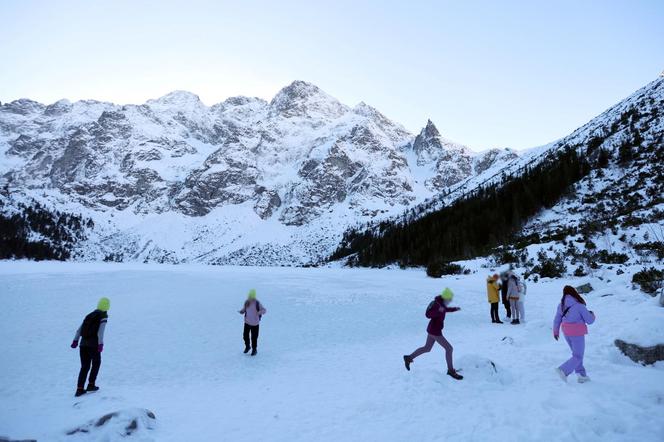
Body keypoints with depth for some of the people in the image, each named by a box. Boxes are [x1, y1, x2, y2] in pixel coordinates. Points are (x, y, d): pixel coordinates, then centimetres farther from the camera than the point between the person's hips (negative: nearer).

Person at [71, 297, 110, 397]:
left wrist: (75, 340, 12)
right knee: (96, 363, 16)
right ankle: (91, 385, 16)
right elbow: (100, 331, -16)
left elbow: (79, 329, 13)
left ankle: (79, 389, 9)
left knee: (85, 366, 13)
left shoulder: (90, 315, 16)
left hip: (83, 344, 6)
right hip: (93, 344, -5)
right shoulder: (103, 316, -4)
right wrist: (101, 344, -20)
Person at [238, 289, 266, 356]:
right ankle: (247, 346, 37)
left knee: (254, 337, 1)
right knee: (245, 335, 10)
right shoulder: (246, 302, -3)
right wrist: (242, 311, -9)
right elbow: (244, 309, 12)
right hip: (247, 322, 4)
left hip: (255, 323, -4)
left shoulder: (257, 303, -16)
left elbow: (264, 310, -10)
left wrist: (259, 312, -29)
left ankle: (254, 349, 22)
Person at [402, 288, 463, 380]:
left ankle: (409, 358, 30)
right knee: (449, 348, -2)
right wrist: (438, 310, -44)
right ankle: (451, 371, 12)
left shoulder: (441, 302, 4)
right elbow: (428, 314, -31)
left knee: (427, 348, 20)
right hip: (435, 331, -9)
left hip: (433, 329, 9)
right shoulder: (437, 303, -22)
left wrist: (454, 309, 21)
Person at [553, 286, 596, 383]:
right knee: (578, 356, 3)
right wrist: (592, 315, 13)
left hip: (566, 333, 6)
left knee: (576, 353, 21)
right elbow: (589, 320, -9)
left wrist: (556, 331, 21)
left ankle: (581, 375, 19)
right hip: (577, 333, -6)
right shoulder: (579, 305, -17)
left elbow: (557, 319, 8)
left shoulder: (561, 305, 1)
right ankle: (563, 370, -14)